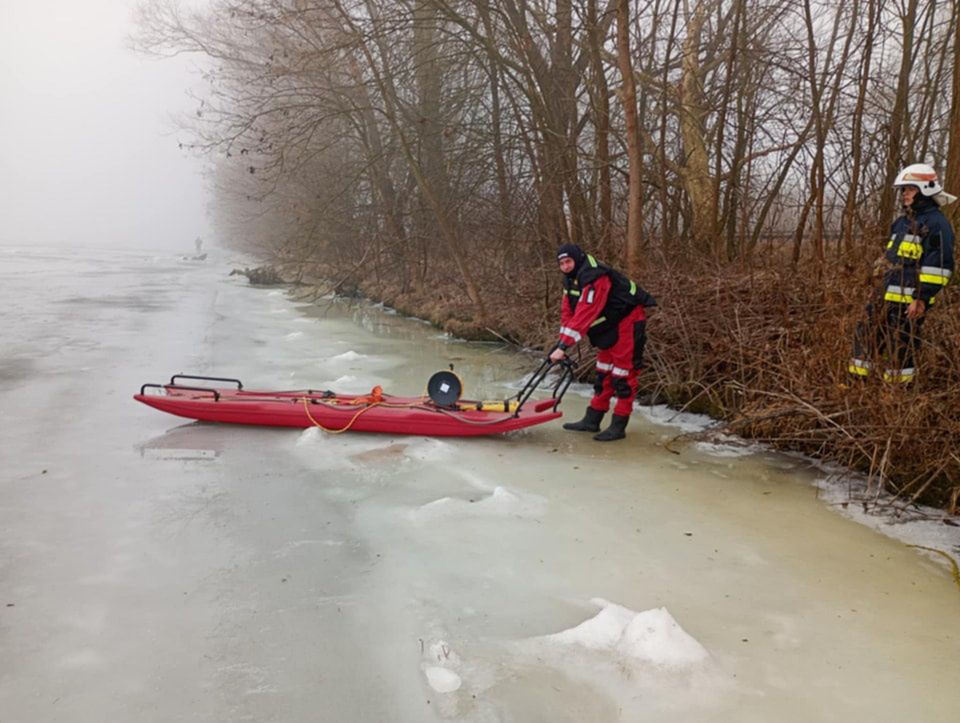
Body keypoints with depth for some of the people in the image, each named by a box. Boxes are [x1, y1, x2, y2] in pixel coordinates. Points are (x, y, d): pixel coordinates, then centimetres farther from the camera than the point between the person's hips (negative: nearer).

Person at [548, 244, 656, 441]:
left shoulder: (595, 278, -28)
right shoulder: (571, 280, 4)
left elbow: (585, 314, -34)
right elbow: (568, 313, 4)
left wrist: (563, 346, -36)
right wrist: (561, 342, -8)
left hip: (628, 323, -10)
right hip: (610, 326, 10)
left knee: (622, 375, -6)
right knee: (603, 373, 13)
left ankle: (618, 426, 1)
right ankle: (592, 421, 20)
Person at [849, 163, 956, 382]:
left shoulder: (936, 223, -11)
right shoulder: (903, 222, 18)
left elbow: (939, 265, -17)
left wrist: (922, 298, -21)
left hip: (910, 300, -9)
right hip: (887, 296, 9)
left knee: (901, 347, -3)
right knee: (866, 336, 12)